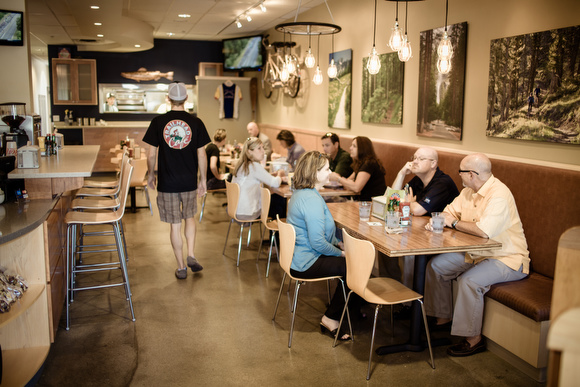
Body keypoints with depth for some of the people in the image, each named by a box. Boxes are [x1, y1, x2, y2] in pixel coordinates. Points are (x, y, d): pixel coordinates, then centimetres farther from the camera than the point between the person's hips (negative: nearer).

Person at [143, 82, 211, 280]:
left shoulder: (158, 122, -6)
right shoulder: (196, 122, -6)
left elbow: (151, 155, -4)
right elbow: (202, 155, -4)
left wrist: (151, 174, 13)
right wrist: (203, 179, 8)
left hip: (167, 183, -1)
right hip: (189, 182, 1)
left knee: (175, 225, 8)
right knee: (189, 217, 24)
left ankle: (181, 267, 17)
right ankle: (191, 255, 13)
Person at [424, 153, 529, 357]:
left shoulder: (499, 195, -25)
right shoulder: (469, 191, 5)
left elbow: (484, 230, -37)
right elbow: (451, 212, 15)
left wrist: (454, 223, -20)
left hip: (506, 258, -9)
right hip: (476, 253, 10)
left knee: (469, 280, -31)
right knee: (436, 265, 4)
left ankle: (474, 338, -14)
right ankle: (443, 317, 17)